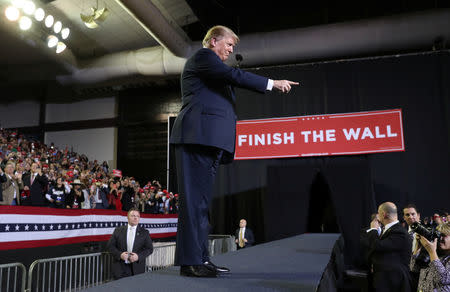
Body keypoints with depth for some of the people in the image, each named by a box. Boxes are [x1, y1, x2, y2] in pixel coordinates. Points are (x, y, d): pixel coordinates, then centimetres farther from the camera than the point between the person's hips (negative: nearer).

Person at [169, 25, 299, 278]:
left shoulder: (214, 69, 32)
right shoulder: (202, 56, 3)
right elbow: (234, 75, -10)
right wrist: (273, 83, -6)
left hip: (209, 140, 10)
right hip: (199, 135, -10)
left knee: (201, 200, 6)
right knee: (195, 198, -12)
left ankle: (200, 258, 10)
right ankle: (191, 261, -11)